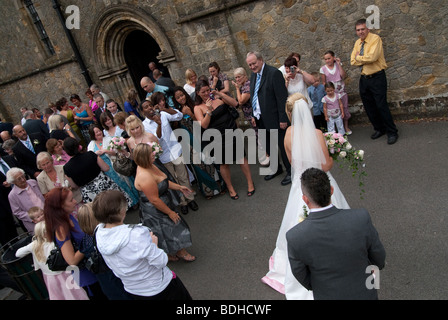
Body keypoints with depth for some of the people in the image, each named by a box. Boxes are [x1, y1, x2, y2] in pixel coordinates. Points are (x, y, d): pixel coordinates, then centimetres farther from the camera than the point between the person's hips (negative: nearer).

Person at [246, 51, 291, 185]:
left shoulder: (274, 73, -15)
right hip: (261, 120, 8)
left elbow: (282, 97, -17)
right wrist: (253, 115, 11)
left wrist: (283, 118, -18)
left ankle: (290, 172, 22)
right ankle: (276, 169, 37)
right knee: (268, 147, 18)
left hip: (274, 119, -8)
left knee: (283, 146, 5)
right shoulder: (253, 75, 10)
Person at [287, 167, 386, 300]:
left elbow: (301, 275, -13)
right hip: (363, 294, 1)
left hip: (329, 296, -1)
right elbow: (378, 257, -11)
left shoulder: (295, 237, -33)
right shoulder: (361, 219, -32)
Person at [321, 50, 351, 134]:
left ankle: (346, 127, 24)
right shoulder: (323, 69, -2)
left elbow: (344, 76, -10)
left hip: (341, 91, 2)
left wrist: (339, 64, -11)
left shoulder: (338, 65, 1)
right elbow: (324, 82, 3)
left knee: (344, 108, 8)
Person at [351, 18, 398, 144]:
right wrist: (365, 59, -12)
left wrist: (359, 57, -8)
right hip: (364, 79, 7)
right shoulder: (357, 42, 11)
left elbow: (372, 57, -23)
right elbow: (353, 61, 3)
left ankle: (392, 132, 5)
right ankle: (379, 129, 29)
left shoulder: (375, 38, -9)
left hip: (377, 78, -7)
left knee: (381, 106, -8)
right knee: (369, 107, 13)